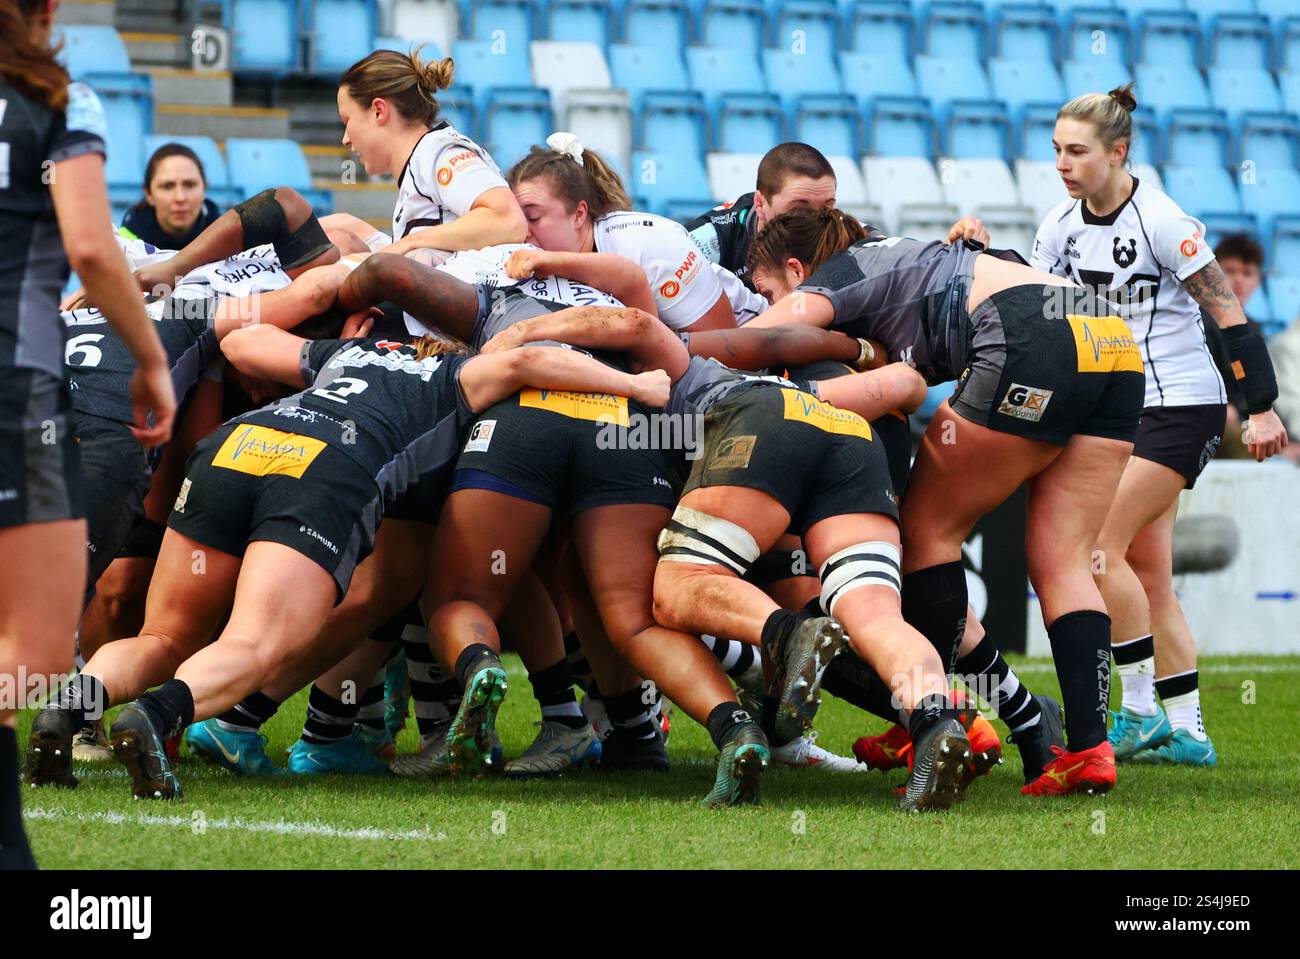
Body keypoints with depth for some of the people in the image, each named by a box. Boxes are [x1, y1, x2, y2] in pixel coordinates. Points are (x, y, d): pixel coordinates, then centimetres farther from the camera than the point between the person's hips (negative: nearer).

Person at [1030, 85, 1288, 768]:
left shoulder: (1162, 222, -17)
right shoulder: (1062, 224, 3)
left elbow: (1229, 314, -15)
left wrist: (1261, 407, -15)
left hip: (1180, 406, -7)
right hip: (1117, 409, 7)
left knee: (1100, 547, -15)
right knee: (1147, 573, 6)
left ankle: (1141, 710, -6)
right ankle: (1185, 731, 10)